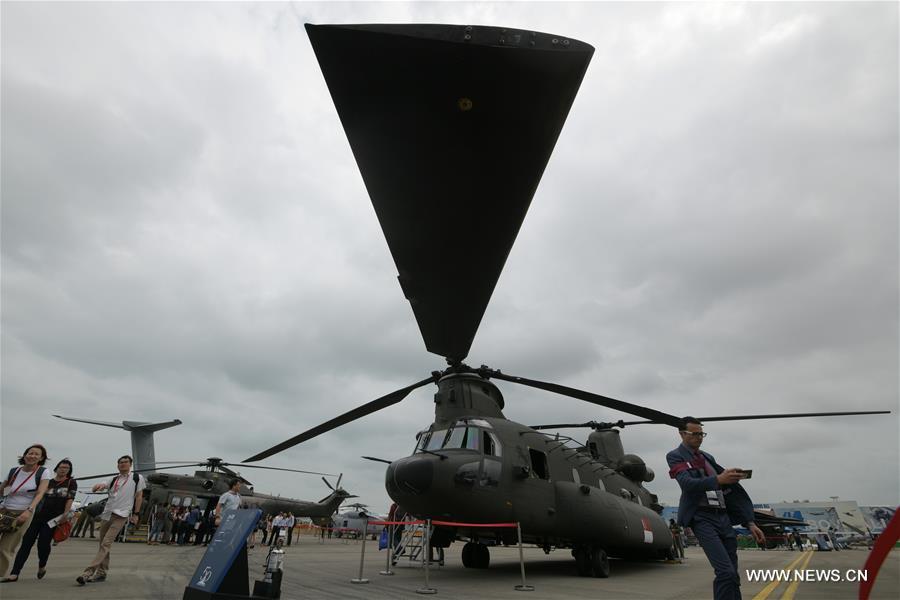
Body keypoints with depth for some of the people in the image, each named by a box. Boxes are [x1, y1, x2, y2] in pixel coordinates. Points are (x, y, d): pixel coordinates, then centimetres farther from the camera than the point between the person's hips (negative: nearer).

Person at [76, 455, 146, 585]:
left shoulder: (137, 477, 2)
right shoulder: (114, 479, 14)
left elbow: (139, 496, 2)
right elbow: (96, 488, 1)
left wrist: (136, 514, -3)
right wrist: (100, 486, -24)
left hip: (121, 515, -6)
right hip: (107, 514, 6)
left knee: (106, 544, -16)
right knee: (103, 544, 11)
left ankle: (88, 572, -19)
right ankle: (101, 573, 22)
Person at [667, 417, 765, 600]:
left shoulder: (708, 457, 19)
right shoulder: (675, 456, -1)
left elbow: (730, 490, 18)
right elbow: (688, 484, -19)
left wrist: (750, 523, 11)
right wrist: (718, 479, -35)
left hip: (723, 517, 7)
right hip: (702, 518, -6)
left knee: (733, 576, 5)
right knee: (725, 572, -18)